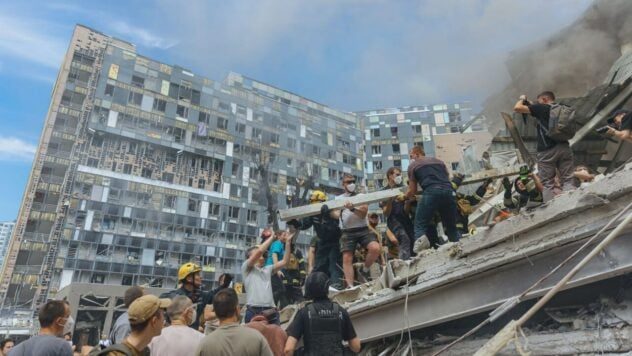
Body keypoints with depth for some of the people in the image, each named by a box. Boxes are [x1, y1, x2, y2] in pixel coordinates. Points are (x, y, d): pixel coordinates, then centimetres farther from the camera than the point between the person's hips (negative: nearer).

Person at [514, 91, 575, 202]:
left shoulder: (541, 108, 0)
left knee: (548, 184, -2)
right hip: (564, 148, 5)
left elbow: (517, 108, -4)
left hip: (547, 151, -5)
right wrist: (532, 106, 31)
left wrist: (522, 99, 15)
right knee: (567, 181, 6)